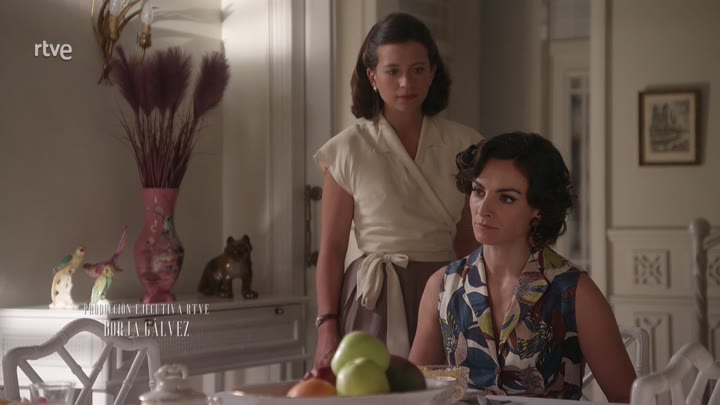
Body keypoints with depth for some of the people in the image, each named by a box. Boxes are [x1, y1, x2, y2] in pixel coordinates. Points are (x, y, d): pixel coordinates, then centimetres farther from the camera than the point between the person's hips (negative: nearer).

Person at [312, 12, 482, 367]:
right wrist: (327, 327, -8)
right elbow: (331, 248, 0)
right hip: (375, 301, -2)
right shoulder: (347, 149, 0)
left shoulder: (461, 145, 6)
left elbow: (469, 241, 11)